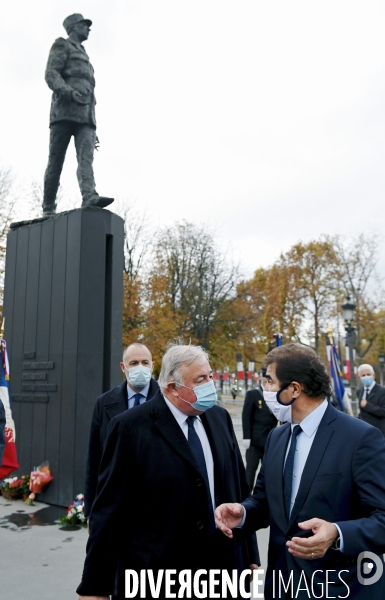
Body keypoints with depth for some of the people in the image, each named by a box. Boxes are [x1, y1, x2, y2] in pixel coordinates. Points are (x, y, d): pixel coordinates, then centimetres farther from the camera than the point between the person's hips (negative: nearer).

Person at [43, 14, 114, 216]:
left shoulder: (84, 58, 36)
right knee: (56, 161, -8)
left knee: (86, 156, -19)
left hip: (85, 114, 6)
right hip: (65, 109, -6)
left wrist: (93, 126, 19)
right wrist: (70, 92, -23)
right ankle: (48, 208, -7)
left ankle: (90, 197, -38)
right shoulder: (62, 45, 14)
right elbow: (51, 74, -3)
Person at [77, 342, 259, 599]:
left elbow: (239, 488, 7)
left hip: (222, 568, 5)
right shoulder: (131, 427, -15)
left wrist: (250, 555, 9)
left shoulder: (220, 418, 1)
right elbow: (109, 510, -12)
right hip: (154, 578, -4)